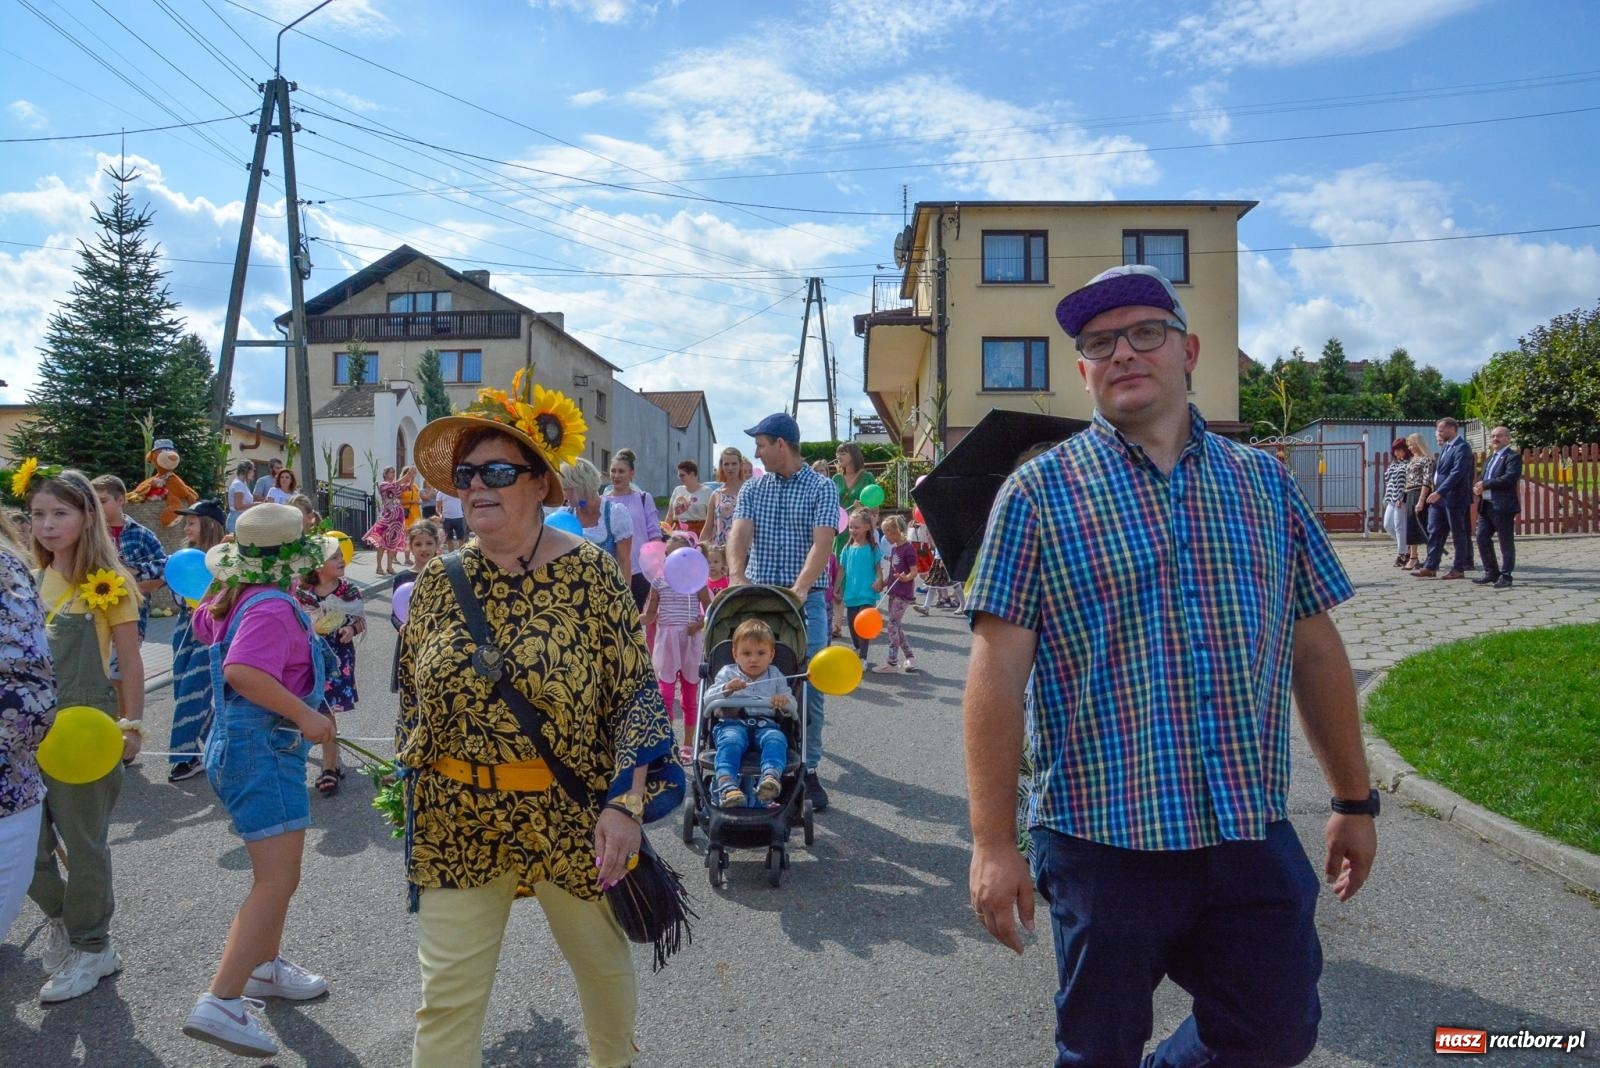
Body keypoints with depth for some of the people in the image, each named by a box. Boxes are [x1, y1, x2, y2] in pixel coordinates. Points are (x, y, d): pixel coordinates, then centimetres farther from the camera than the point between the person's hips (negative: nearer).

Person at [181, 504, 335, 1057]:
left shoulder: (233, 599, 8)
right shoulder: (273, 607, -21)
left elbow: (203, 624, 31)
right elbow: (242, 671, -36)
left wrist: (226, 582, 32)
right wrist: (307, 715, -30)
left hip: (243, 746, 11)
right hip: (264, 748, -11)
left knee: (279, 869, 23)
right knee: (277, 881, -11)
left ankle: (265, 965, 38)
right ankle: (220, 1003, -13)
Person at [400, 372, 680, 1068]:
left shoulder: (590, 573, -11)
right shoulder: (439, 582, -1)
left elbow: (637, 693, -11)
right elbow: (411, 697, 11)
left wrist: (627, 802, -17)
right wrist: (412, 788, 14)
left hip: (574, 818, -1)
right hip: (456, 823, 2)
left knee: (602, 960, 20)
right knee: (447, 995, 6)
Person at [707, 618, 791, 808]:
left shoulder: (775, 676, 21)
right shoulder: (727, 673, 17)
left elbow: (792, 706, 15)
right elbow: (708, 700, 6)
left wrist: (785, 702, -10)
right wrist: (726, 690, -14)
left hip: (766, 725, 1)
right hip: (733, 723, -1)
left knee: (776, 739, -33)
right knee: (731, 740, -36)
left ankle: (771, 776, -58)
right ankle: (726, 783, -56)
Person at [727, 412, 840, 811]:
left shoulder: (822, 488, -2)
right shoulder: (752, 489, 10)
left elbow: (822, 543, -14)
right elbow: (740, 534, -5)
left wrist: (800, 588, -29)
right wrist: (737, 576, -25)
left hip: (806, 599, -3)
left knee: (809, 689, 1)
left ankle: (807, 769, 13)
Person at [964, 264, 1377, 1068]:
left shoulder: (1265, 482, 7)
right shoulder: (1040, 491, -5)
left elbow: (1315, 648, 12)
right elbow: (998, 668, -10)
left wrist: (1354, 800, 13)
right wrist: (993, 841, -14)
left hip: (1257, 836, 4)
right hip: (1104, 841, -3)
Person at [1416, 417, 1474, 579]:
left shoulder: (1462, 447, -13)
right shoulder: (1445, 447, 14)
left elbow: (1457, 473, -22)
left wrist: (1439, 492, -27)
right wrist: (1436, 492, 12)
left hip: (1454, 498, -9)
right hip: (1440, 497, 9)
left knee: (1458, 534, 2)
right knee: (1434, 532, 7)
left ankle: (1459, 569, 8)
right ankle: (1430, 567, 10)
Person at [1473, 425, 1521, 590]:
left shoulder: (1513, 456, -5)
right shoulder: (1490, 458, 21)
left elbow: (1511, 477, -19)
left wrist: (1485, 484, -16)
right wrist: (1478, 486, 0)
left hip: (1503, 506, -8)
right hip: (1486, 506, 8)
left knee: (1506, 542, 0)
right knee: (1482, 539, 8)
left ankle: (1505, 576, 5)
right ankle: (1491, 574, 18)